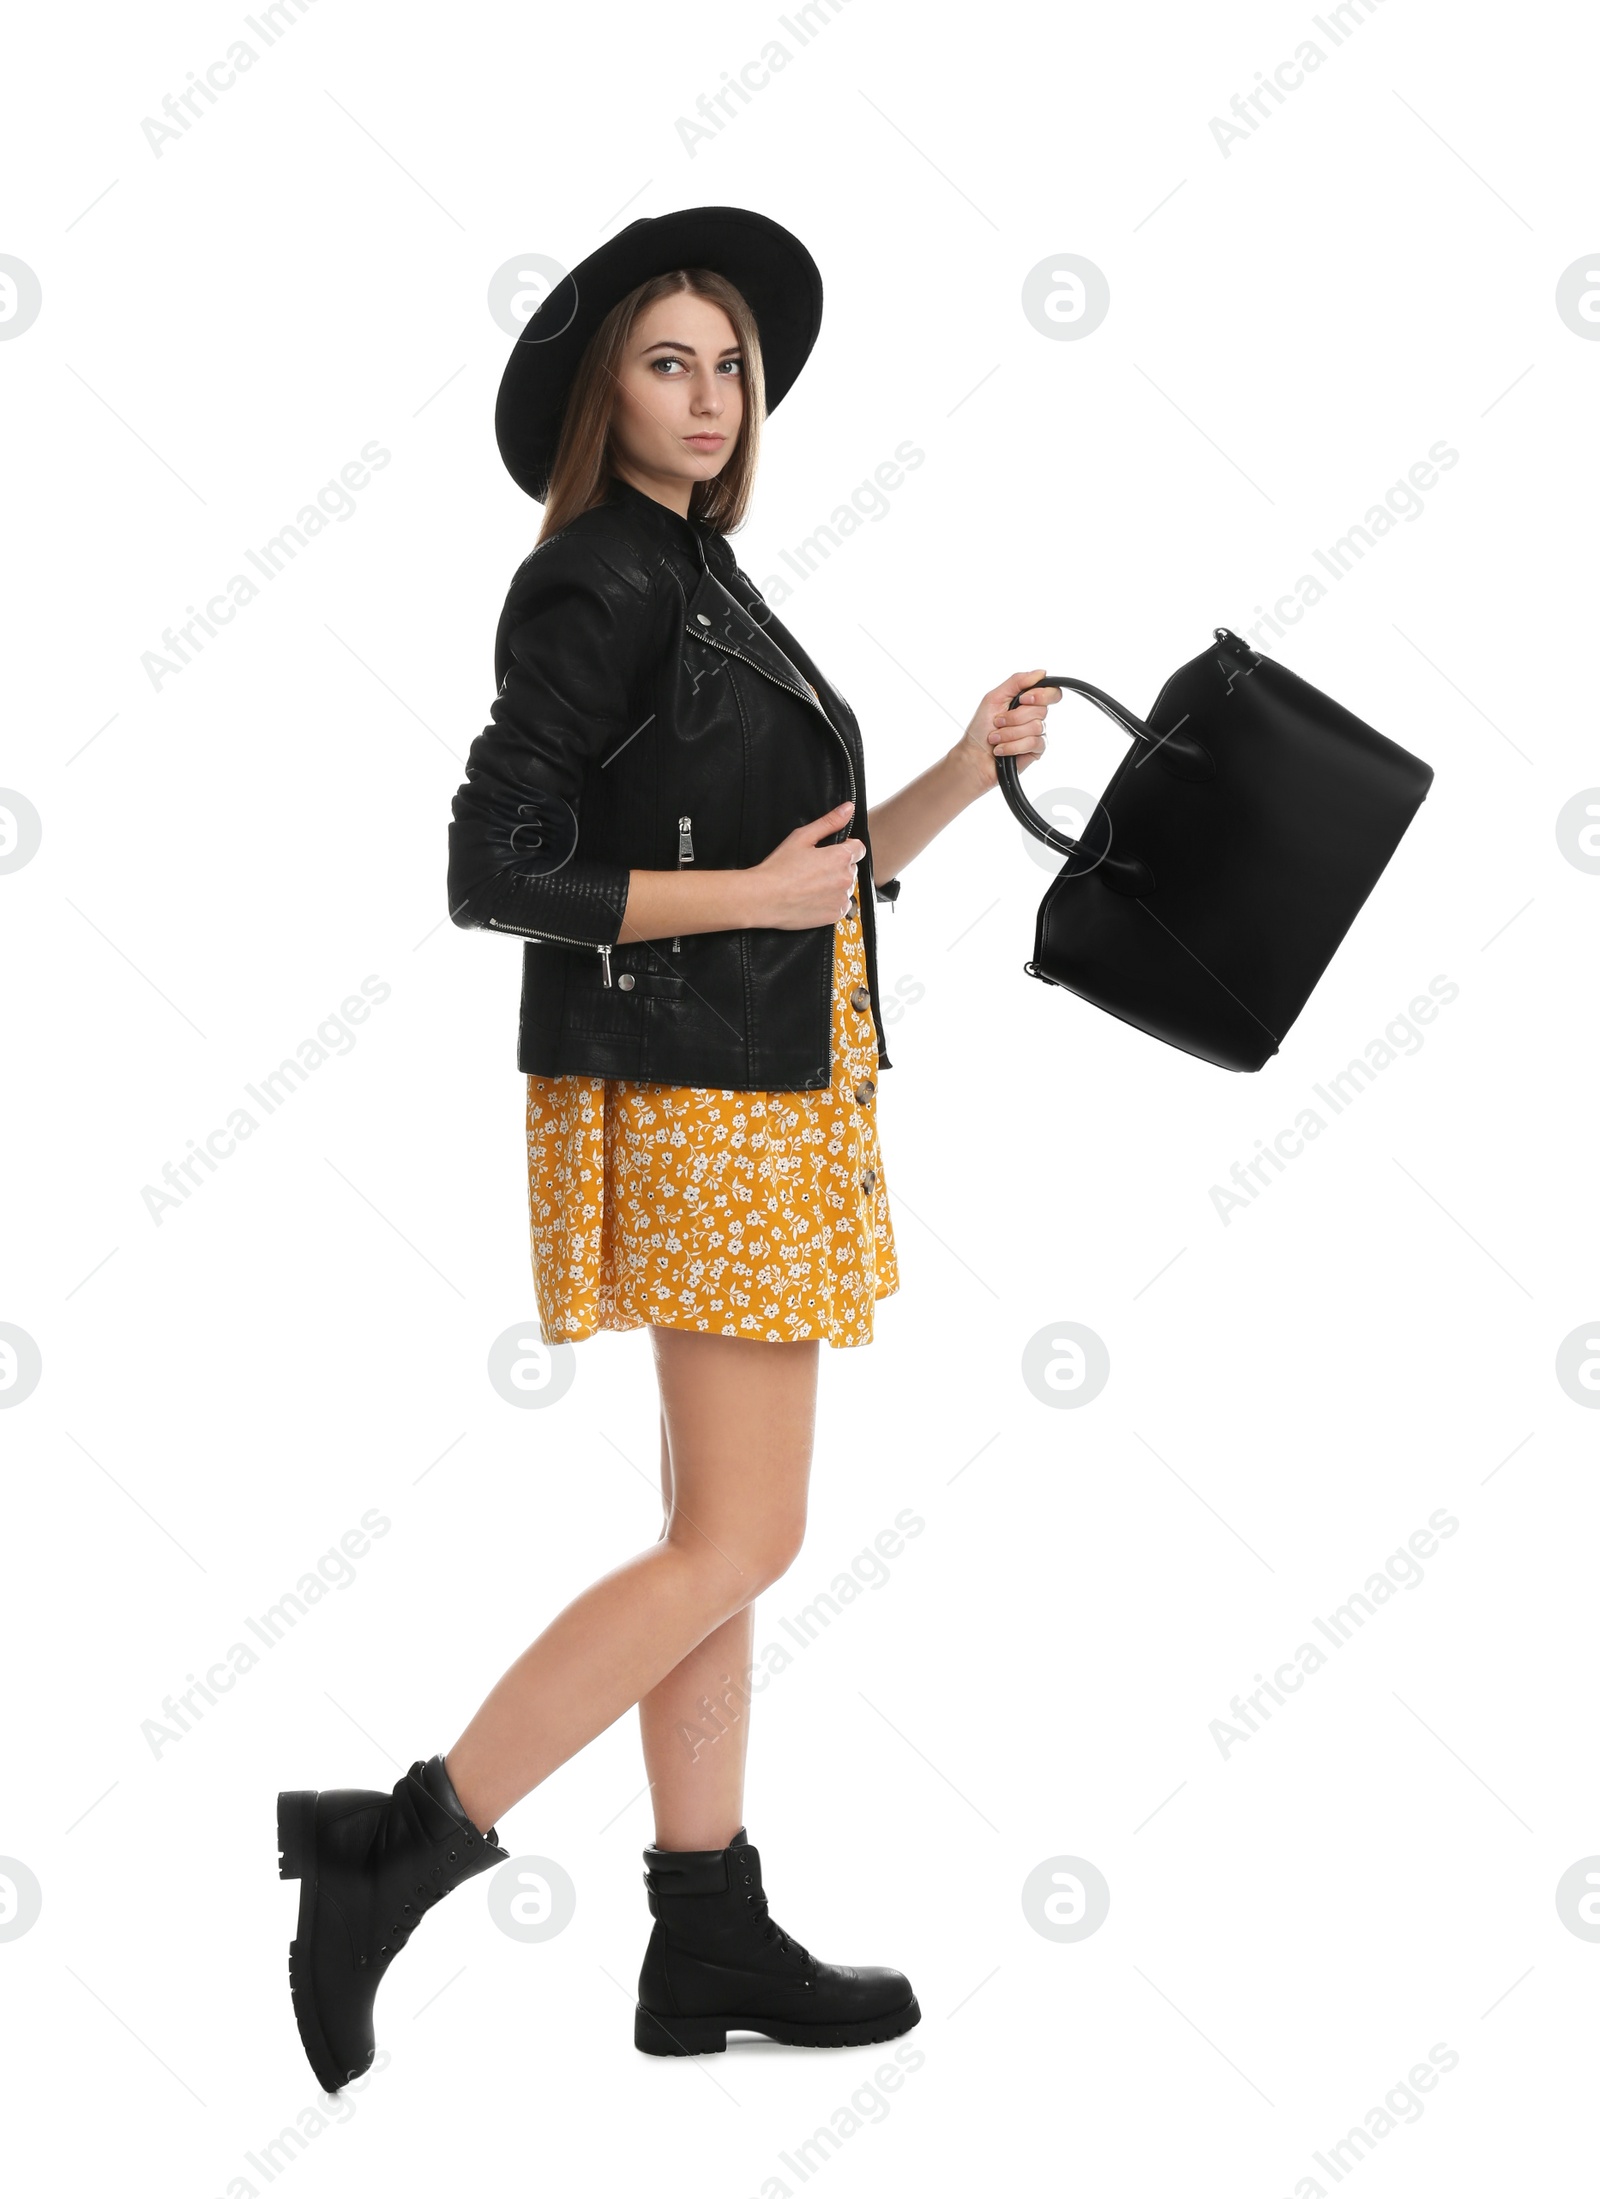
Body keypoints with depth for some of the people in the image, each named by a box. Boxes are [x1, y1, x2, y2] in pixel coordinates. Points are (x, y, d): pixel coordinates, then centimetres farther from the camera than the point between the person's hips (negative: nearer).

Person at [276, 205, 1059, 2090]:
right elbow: (491, 872, -16)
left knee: (719, 1533, 10)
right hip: (692, 1094, -9)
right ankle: (397, 1851, -3)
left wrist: (965, 771, 8)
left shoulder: (711, 591, 17)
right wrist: (746, 896, -18)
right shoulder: (597, 583, -10)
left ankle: (709, 1940, 17)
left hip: (770, 1088, 9)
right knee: (737, 1539, -8)